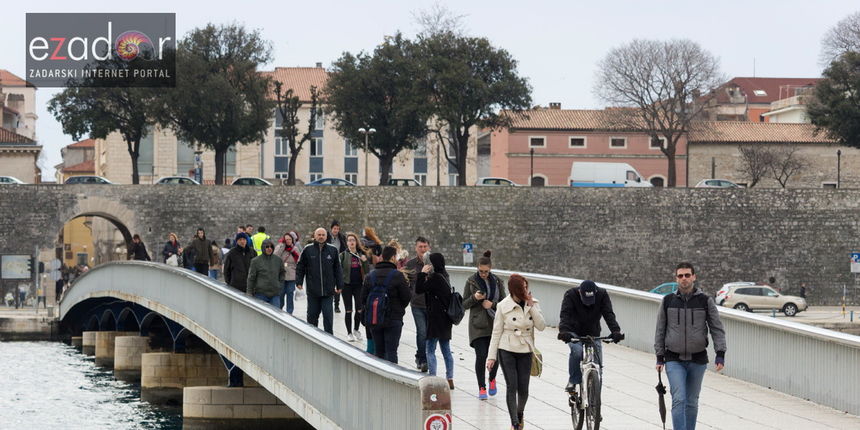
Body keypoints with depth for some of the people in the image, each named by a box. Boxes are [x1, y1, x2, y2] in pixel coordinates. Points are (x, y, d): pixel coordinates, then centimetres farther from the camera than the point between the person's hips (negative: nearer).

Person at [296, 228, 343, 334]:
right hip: (313, 290, 0)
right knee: (312, 316, 8)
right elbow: (300, 267, 8)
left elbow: (337, 269, 10)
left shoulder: (332, 250, 5)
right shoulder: (308, 250, 2)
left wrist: (339, 285, 7)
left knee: (328, 316, -4)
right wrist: (299, 282, 0)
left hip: (328, 291, 0)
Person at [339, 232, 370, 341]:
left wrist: (365, 261, -12)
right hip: (347, 285, -2)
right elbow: (339, 270, -2)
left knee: (359, 309, -1)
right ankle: (349, 333, 12)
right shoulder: (343, 255, -1)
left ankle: (356, 329, 21)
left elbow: (367, 271, 5)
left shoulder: (361, 254, 6)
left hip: (359, 285, 2)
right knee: (348, 310, 2)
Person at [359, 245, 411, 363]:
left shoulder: (370, 276, 4)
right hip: (393, 318, -4)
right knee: (391, 351, -4)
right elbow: (407, 297, -9)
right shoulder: (398, 275, -11)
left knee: (378, 351, 11)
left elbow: (364, 298, 5)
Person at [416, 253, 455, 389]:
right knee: (446, 350, 13)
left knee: (430, 350, -4)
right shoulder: (444, 276, 11)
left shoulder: (435, 277, -17)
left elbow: (419, 289, -18)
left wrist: (422, 273, -10)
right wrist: (425, 276, 6)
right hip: (446, 318, 9)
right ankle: (450, 379, 16)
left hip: (435, 318, -9)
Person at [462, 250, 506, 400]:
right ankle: (482, 388, 0)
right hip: (478, 325, -2)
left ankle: (492, 379, 32)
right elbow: (464, 304, 2)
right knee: (481, 355, -11)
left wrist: (492, 304, -11)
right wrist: (474, 298, -17)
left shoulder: (497, 281, 5)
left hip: (495, 324, 2)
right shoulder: (471, 281, 0)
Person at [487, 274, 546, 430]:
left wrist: (531, 306, -14)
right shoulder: (503, 306, -6)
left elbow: (541, 326, -6)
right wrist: (492, 356, -4)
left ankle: (520, 414, 32)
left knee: (523, 389, 3)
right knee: (512, 387, -9)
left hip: (525, 351, 2)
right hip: (507, 351, -2)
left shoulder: (532, 303, 1)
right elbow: (496, 332, -2)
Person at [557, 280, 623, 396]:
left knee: (597, 364, -8)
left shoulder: (602, 295, -16)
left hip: (593, 334, 2)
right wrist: (563, 331, -51)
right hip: (574, 333, -2)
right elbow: (565, 315, -32)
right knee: (577, 351, -32)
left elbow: (609, 315, -25)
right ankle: (572, 382, -17)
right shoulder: (571, 295, -21)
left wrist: (616, 331, -42)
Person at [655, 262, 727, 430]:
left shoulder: (705, 301, 1)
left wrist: (720, 354, -9)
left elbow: (717, 329, 2)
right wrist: (659, 357, 7)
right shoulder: (668, 301, 3)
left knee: (692, 402, 11)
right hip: (674, 360, -1)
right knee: (679, 400, -15)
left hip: (698, 360, 1)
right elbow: (660, 331, 10)